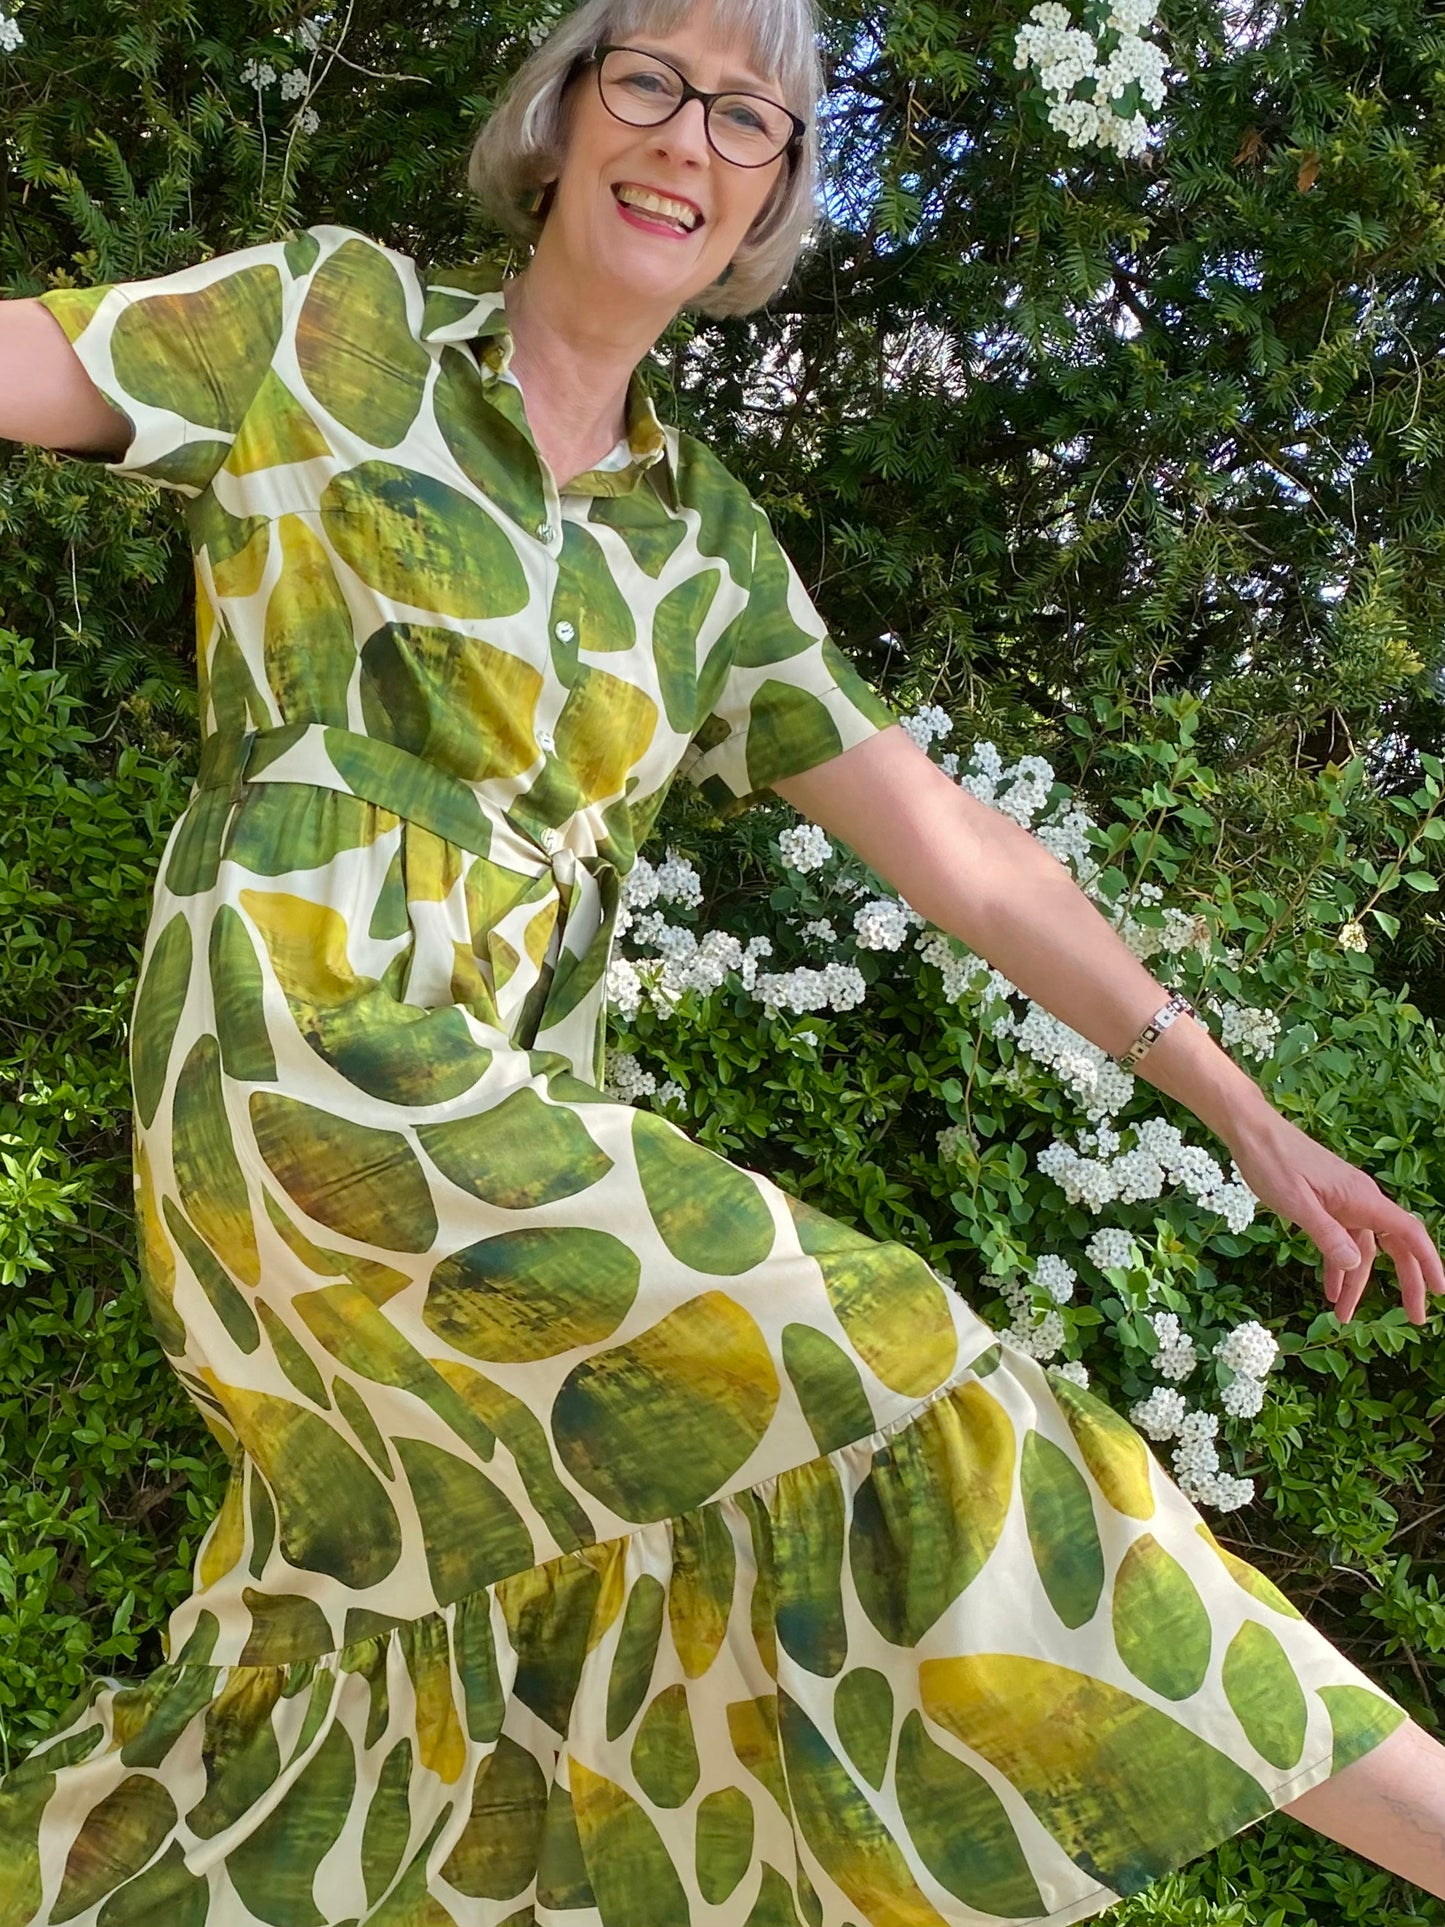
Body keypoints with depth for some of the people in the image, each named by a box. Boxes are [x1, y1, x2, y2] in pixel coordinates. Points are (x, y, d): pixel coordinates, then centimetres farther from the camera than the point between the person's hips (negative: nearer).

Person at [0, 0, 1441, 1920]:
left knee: (365, 1710, 16)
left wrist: (1241, 1107, 8)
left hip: (505, 1120, 7)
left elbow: (952, 847, 12)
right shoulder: (334, 322, 4)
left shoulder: (709, 551, 14)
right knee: (845, 1378, -14)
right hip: (304, 1064, -7)